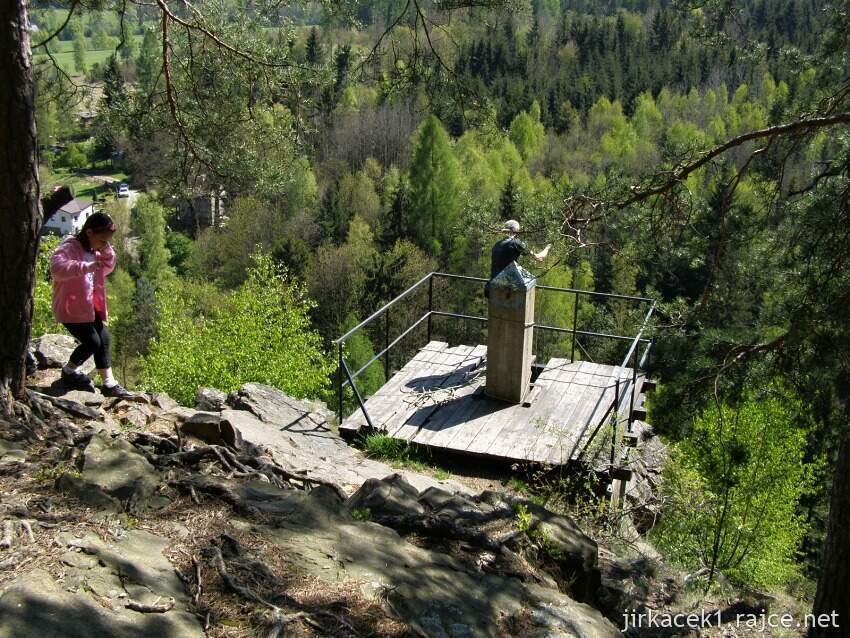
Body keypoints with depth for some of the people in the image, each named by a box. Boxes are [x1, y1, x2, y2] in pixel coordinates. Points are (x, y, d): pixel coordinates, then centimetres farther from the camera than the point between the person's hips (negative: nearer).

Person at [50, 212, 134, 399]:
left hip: (89, 306, 9)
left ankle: (109, 383, 12)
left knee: (104, 339, 6)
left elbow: (108, 267, 19)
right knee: (92, 342, -10)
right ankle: (69, 371, 15)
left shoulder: (93, 250, 10)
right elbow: (57, 268, -36)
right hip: (71, 308, -9)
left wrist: (106, 250, 1)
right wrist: (86, 267, -46)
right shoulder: (69, 247, -18)